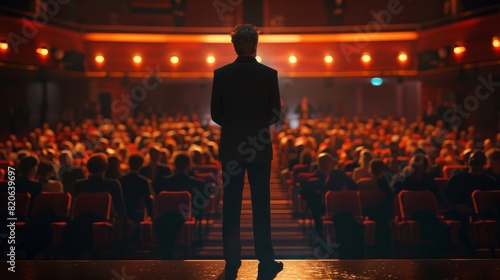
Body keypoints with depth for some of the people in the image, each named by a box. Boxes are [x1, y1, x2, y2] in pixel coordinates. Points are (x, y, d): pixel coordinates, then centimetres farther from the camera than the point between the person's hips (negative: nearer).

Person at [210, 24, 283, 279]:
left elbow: (215, 114, -1)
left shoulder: (221, 74, -4)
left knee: (231, 206, 7)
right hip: (260, 148, 0)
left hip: (230, 146, 1)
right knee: (261, 205, 7)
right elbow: (275, 113, -1)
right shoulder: (269, 74, -6)